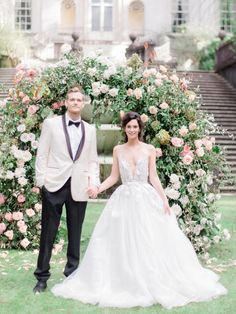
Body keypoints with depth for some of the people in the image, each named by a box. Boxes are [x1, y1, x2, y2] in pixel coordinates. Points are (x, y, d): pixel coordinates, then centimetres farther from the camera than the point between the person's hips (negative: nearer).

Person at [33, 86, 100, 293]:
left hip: (79, 187, 2)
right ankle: (42, 277, 14)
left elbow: (93, 160, 12)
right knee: (48, 232, 4)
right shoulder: (51, 123, 5)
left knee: (75, 233, 8)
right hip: (54, 184, -2)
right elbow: (42, 154, 2)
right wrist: (41, 180, -6)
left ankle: (72, 274, 20)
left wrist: (94, 182, -2)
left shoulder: (90, 130, 13)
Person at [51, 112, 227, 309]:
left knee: (151, 243, -2)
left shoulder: (149, 149, 3)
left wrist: (164, 199, -7)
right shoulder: (118, 150, 8)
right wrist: (97, 189, -6)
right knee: (123, 243, 1)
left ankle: (154, 284, 12)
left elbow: (153, 177, 1)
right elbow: (114, 177, 7)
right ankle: (127, 283, 13)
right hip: (124, 200, 2)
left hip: (146, 199, -1)